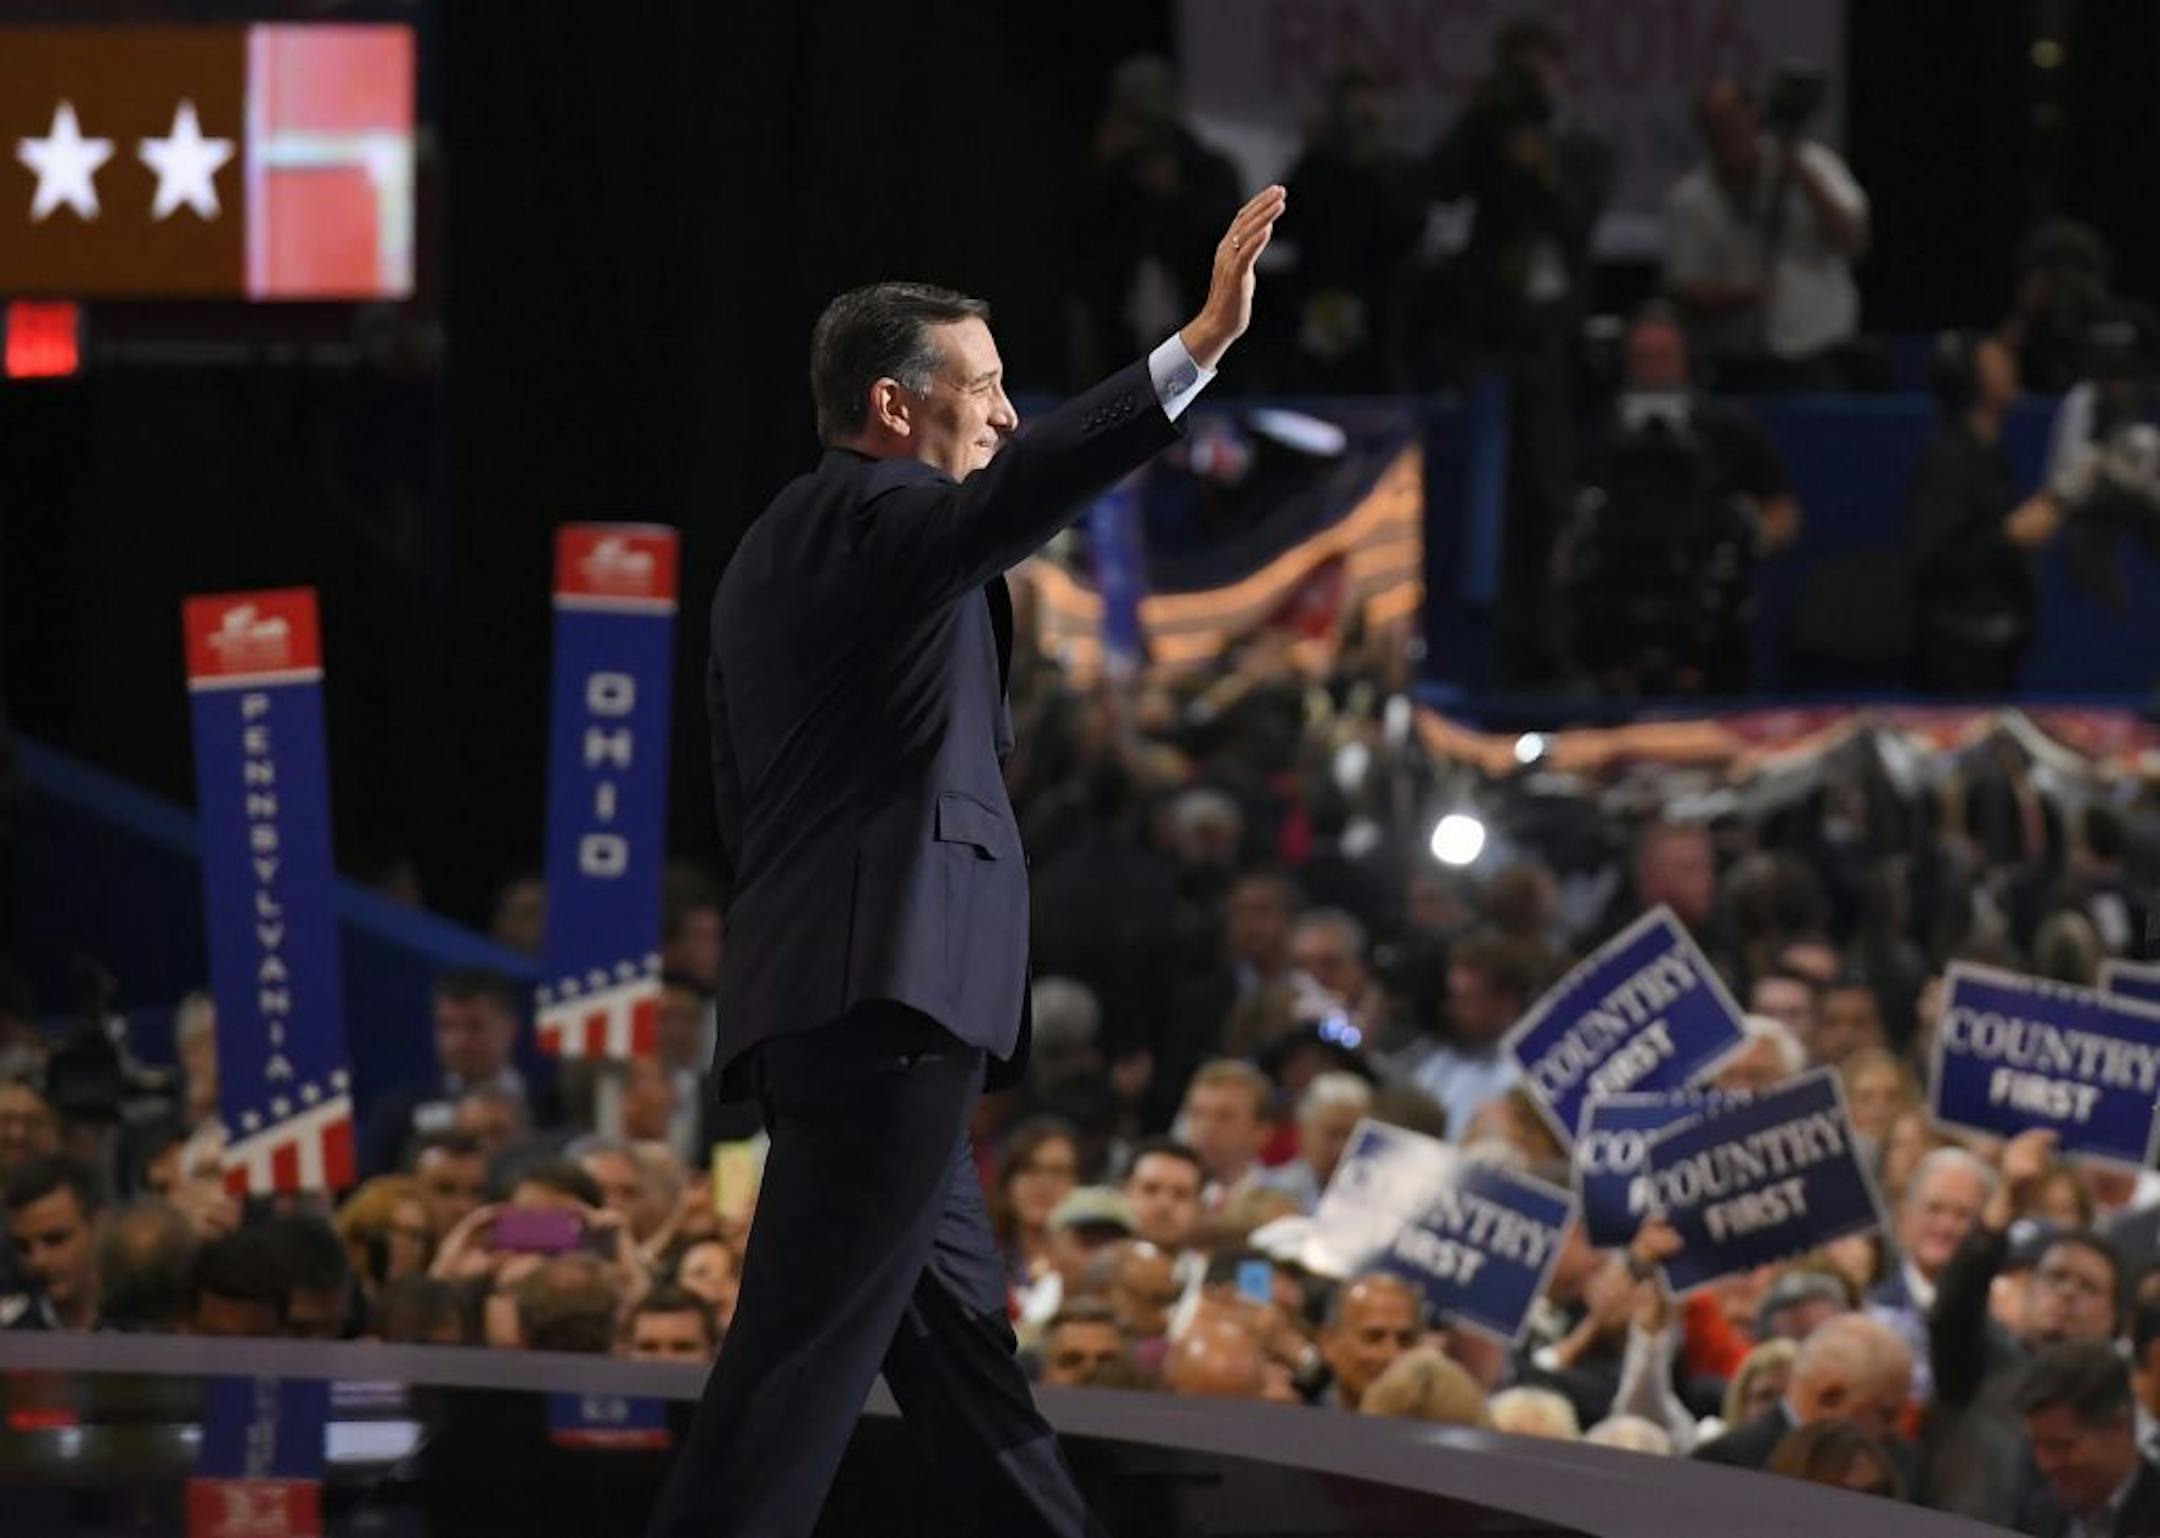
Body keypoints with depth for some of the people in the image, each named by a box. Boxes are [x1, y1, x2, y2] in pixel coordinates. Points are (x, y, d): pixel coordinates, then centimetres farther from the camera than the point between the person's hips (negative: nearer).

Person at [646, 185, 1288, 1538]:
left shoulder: (778, 555, 23)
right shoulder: (871, 512, -7)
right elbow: (1013, 497, -29)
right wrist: (1201, 346, -35)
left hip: (816, 1000, 11)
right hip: (886, 995, -11)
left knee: (962, 1349, 13)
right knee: (806, 1358, -12)